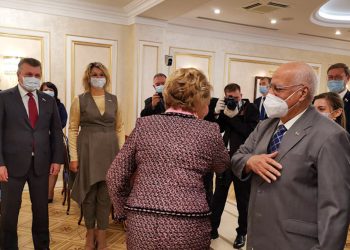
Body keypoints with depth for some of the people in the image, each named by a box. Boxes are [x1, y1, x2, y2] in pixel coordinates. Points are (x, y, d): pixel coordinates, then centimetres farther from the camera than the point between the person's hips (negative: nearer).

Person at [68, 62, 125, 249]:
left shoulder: (113, 100, 7)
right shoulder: (80, 100, -1)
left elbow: (120, 128, 9)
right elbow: (73, 129, -2)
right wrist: (73, 156, -8)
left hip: (109, 150, 2)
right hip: (87, 150, -2)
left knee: (105, 194, 7)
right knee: (89, 193, 8)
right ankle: (90, 234, 27)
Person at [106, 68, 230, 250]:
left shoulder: (144, 124, 0)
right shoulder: (209, 131, -4)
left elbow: (115, 176, 1)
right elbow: (222, 166, 15)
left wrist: (123, 212, 15)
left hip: (141, 226, 2)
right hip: (188, 228, -1)